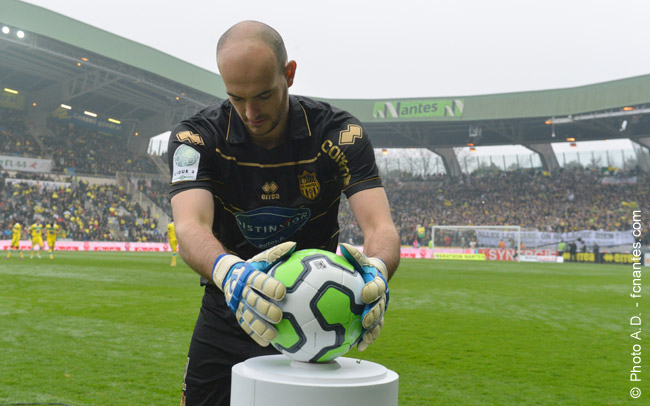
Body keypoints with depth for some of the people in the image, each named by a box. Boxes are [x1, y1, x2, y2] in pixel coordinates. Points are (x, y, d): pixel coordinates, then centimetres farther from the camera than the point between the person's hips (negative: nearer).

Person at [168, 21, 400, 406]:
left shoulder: (339, 133, -15)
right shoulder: (197, 136, -15)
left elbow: (381, 227, -25)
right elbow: (191, 226, -31)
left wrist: (376, 269, -48)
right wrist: (228, 272, -53)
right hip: (227, 313, 1)